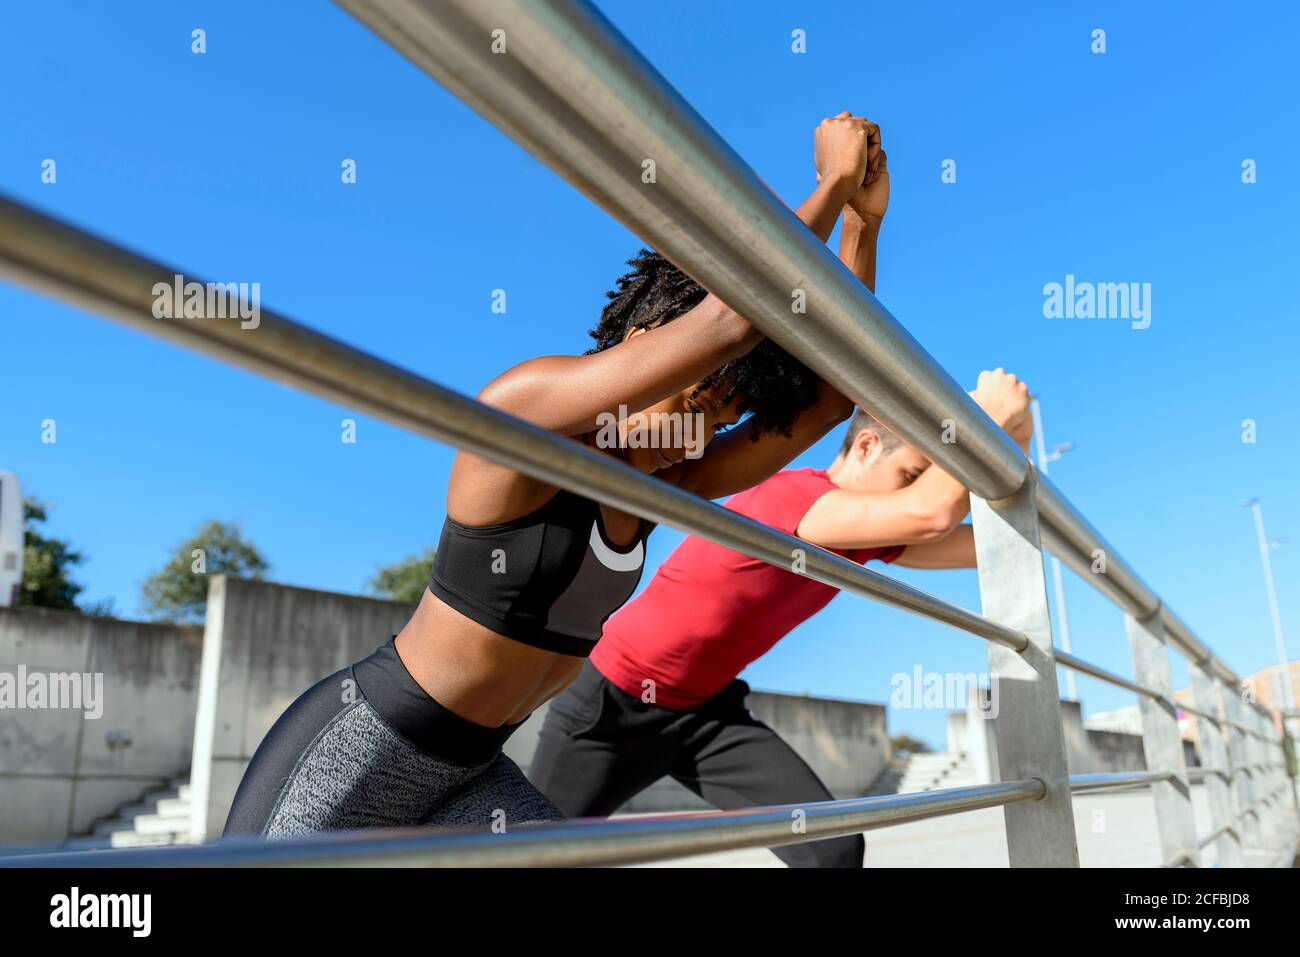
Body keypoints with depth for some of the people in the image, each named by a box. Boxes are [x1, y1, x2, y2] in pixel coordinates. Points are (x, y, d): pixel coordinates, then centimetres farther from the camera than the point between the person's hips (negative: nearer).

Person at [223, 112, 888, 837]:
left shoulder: (656, 493, 1)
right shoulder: (524, 404, -19)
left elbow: (831, 397, 2)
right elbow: (727, 320, -28)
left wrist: (864, 217, -1)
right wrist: (835, 181, -14)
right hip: (357, 750, -7)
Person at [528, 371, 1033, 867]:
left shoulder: (872, 530, -2)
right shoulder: (788, 495, -29)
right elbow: (929, 515, -42)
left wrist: (1015, 441, -14)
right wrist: (991, 417, -27)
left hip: (706, 710, 7)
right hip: (614, 703, -7)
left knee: (834, 848, -9)